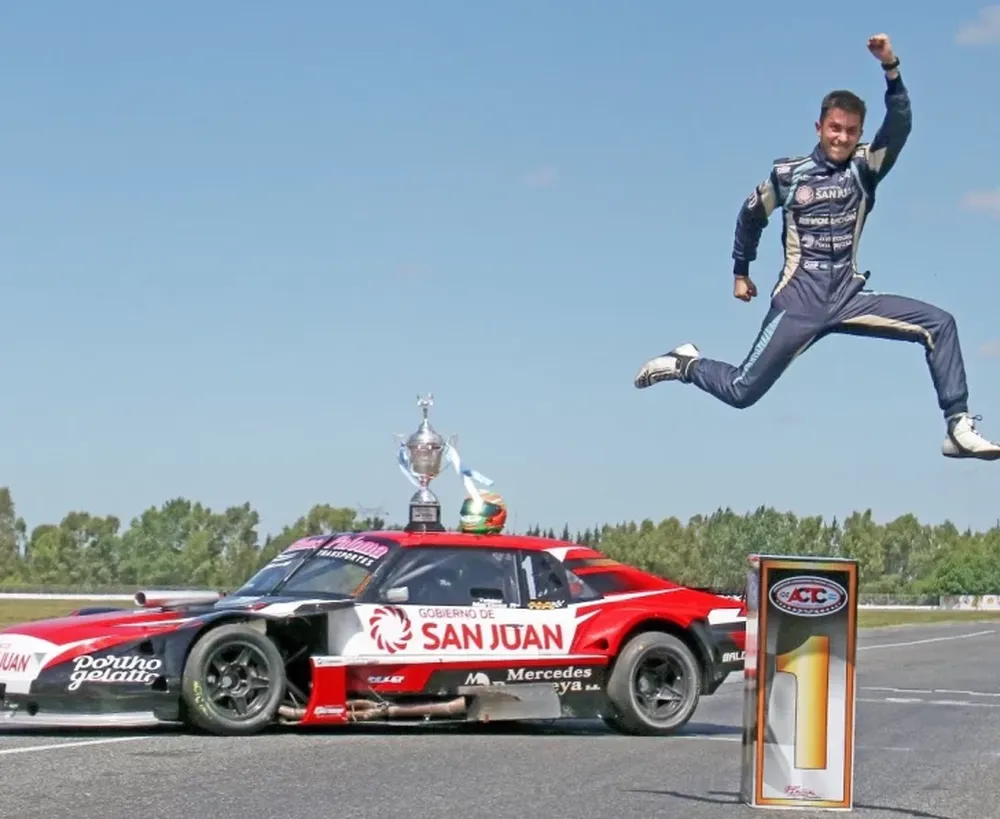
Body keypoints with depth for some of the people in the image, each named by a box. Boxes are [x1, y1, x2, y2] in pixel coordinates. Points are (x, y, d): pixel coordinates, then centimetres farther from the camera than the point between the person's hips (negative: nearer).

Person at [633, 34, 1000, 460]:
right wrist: (741, 272, 26)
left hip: (850, 298, 2)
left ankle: (958, 426, -13)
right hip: (798, 301, -2)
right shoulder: (787, 174, 1)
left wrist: (891, 68, -28)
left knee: (939, 324, -15)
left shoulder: (864, 167, 2)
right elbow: (750, 216, 18)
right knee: (740, 392, -6)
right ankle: (686, 365, 24)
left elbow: (899, 125, -15)